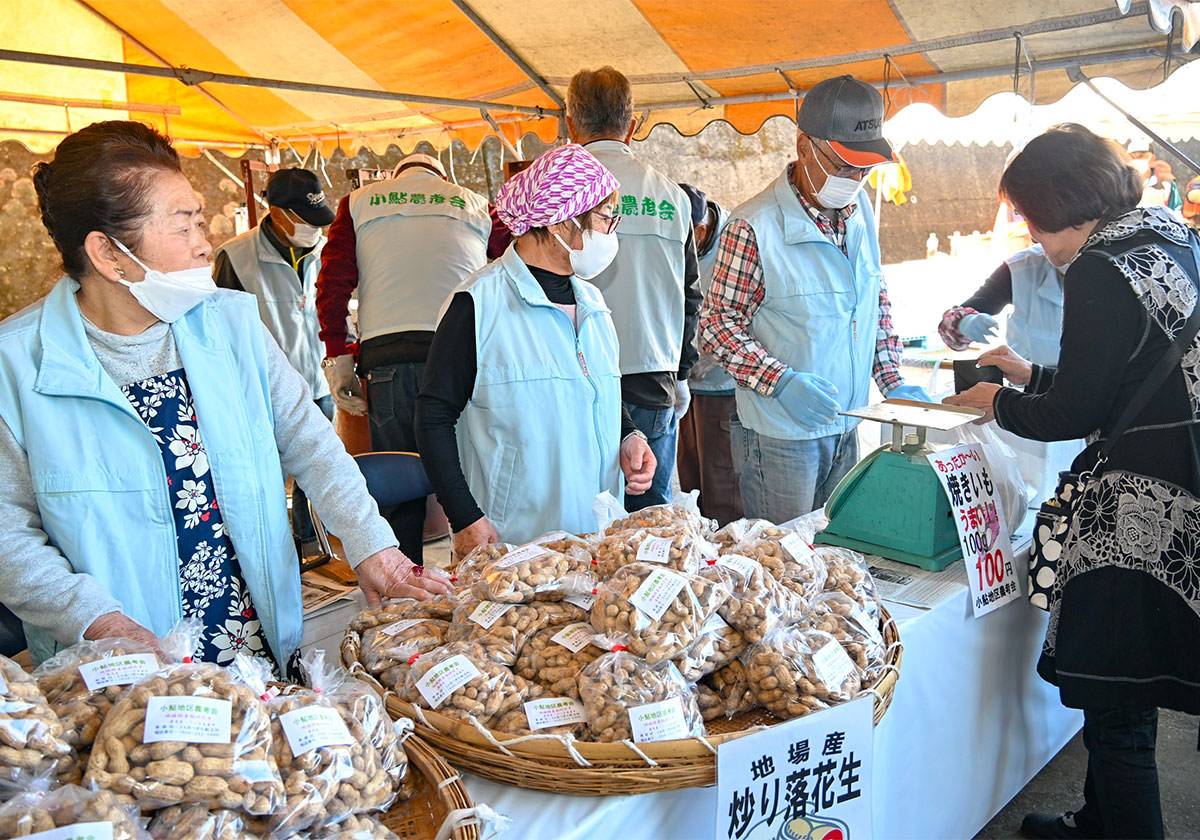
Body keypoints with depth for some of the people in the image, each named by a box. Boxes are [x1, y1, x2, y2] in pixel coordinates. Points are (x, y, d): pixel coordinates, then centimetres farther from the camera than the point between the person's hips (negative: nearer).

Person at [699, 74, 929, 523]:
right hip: (781, 438, -7)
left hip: (847, 429, 7)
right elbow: (716, 326, -15)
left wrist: (892, 380, 6)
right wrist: (780, 381, -27)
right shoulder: (754, 226, -18)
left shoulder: (861, 212, 6)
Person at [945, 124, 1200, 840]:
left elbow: (1074, 412, -13)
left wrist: (999, 403, 4)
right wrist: (1032, 375, 23)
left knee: (1115, 709, 1)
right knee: (1122, 694, 22)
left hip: (1139, 520, -10)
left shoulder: (1102, 270, -16)